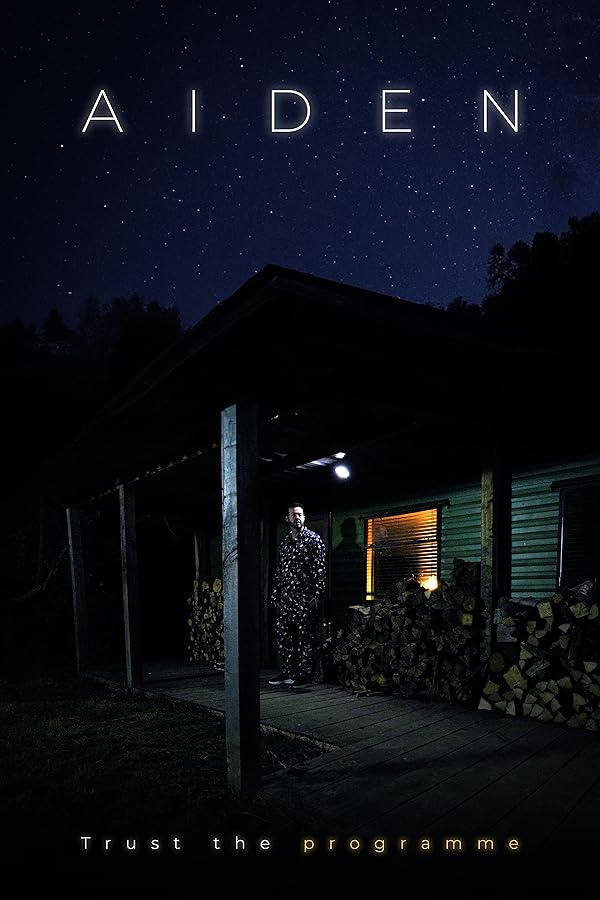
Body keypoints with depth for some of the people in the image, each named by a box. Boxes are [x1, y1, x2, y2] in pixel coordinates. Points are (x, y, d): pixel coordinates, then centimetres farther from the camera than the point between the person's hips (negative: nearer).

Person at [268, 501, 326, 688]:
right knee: (282, 633, 8)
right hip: (286, 596, 6)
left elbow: (319, 569, -9)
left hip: (305, 596, -6)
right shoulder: (285, 542, 16)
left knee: (306, 636, -1)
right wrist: (275, 594, 14)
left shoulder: (313, 539, -2)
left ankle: (305, 675, 7)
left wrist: (317, 595, -16)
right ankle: (288, 672, 18)